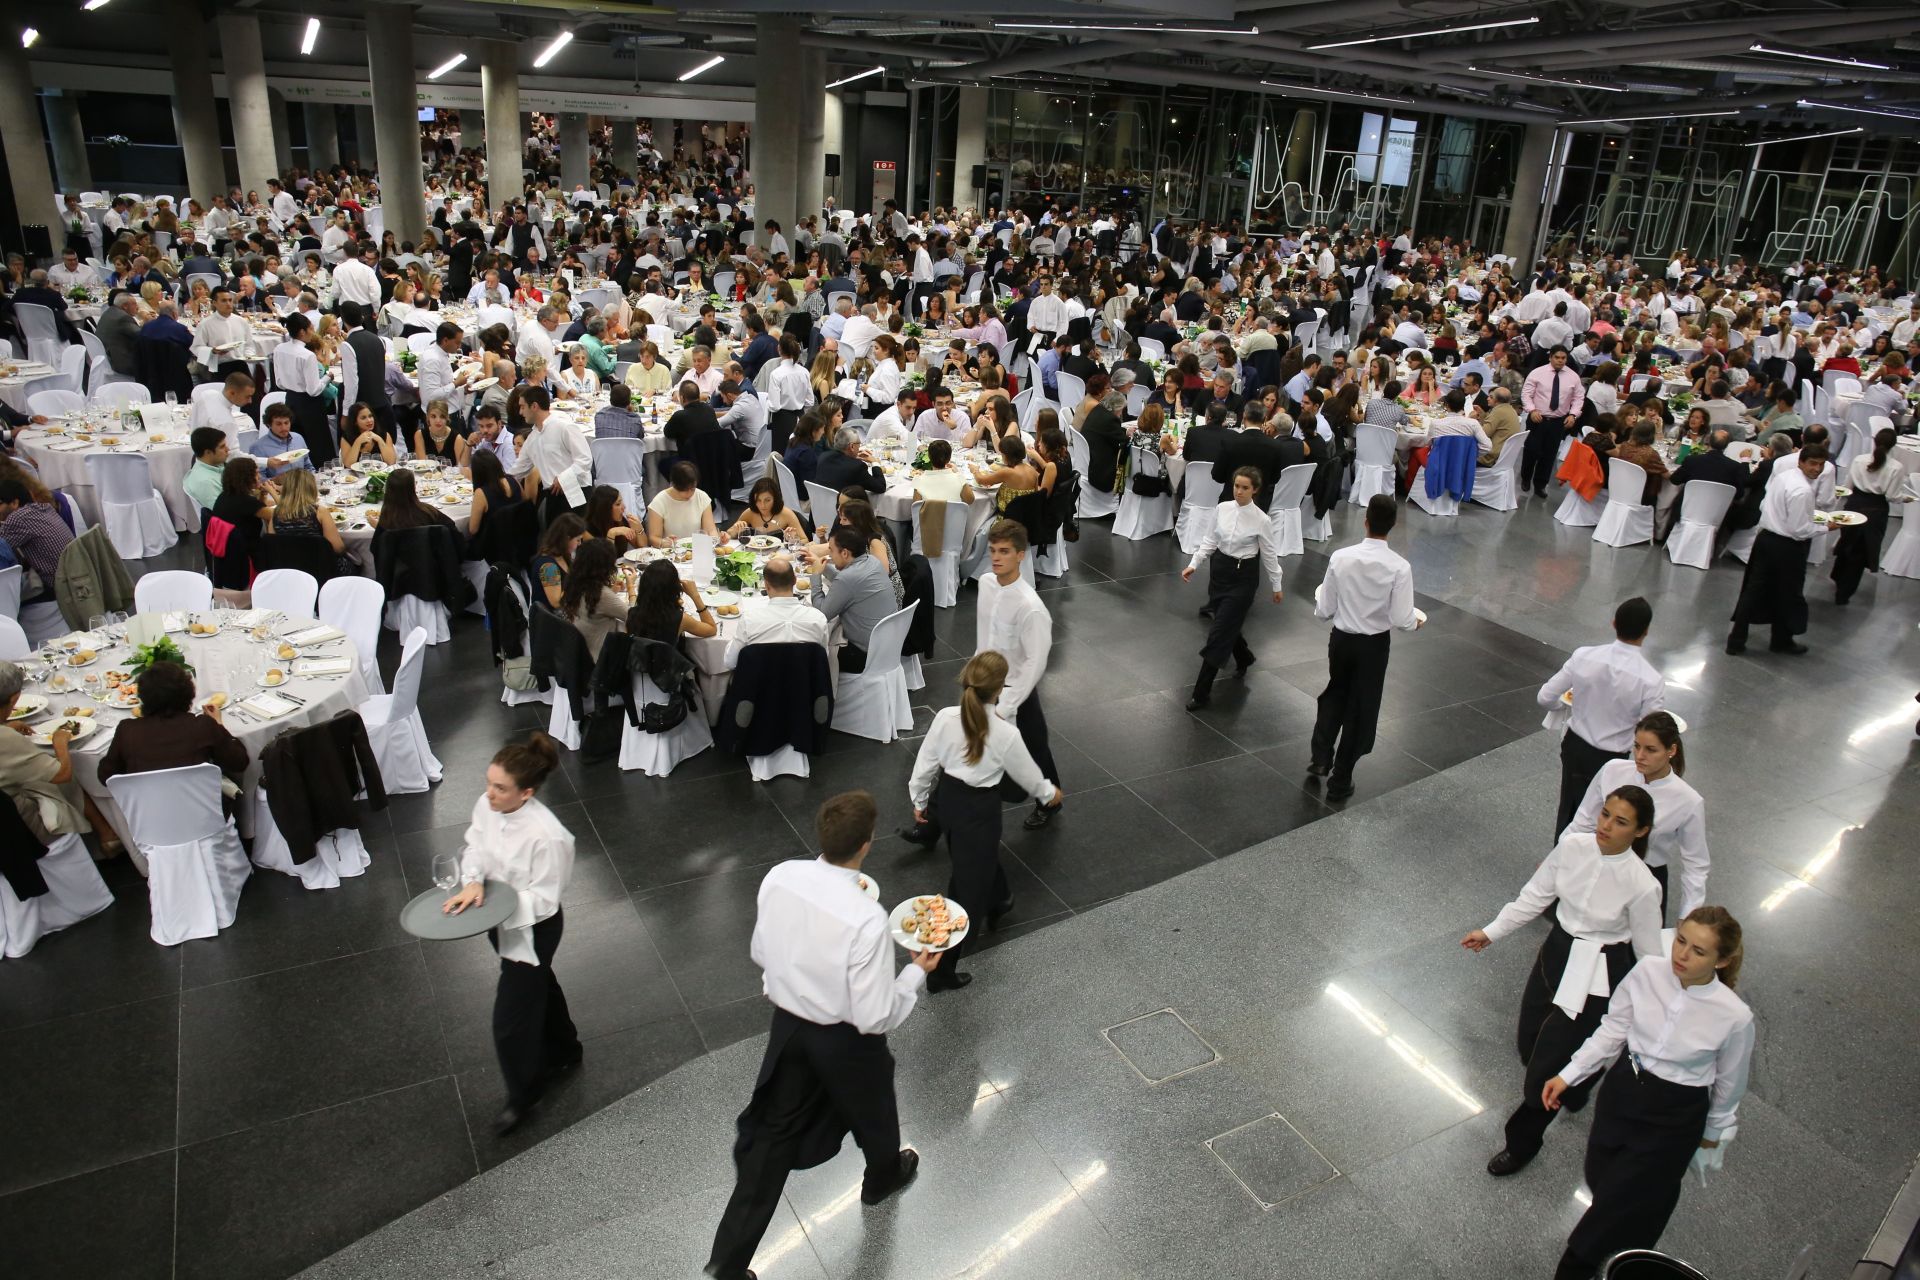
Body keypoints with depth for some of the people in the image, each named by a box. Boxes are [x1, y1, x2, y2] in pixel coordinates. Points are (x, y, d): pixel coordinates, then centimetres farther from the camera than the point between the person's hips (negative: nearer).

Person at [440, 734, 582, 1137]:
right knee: (538, 988, 30)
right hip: (501, 921, 7)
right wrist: (473, 882, -18)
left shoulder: (548, 836, -36)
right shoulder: (485, 806, -17)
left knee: (511, 1020, 7)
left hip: (531, 929, -7)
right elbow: (474, 847, 1)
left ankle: (523, 1094, 37)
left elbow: (543, 900, -26)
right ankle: (564, 1051, 57)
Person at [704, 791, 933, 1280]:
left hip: (787, 1024, 4)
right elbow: (875, 1016, -25)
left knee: (773, 1134, 21)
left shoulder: (779, 877, -17)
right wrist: (917, 972, -11)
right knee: (872, 1110, 28)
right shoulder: (866, 918, -34)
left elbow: (759, 952, 1)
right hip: (844, 1040, -4)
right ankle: (883, 1177, 59)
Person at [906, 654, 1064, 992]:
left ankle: (997, 901, 63)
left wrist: (920, 801, 15)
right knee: (970, 887, 7)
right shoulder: (1006, 733, -22)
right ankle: (941, 970, 11)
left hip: (946, 799, 5)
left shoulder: (945, 718, -14)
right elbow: (1027, 774, -5)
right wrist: (1048, 793, 17)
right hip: (979, 807, -5)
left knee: (975, 862, 33)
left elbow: (925, 764, -3)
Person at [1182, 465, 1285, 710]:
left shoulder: (1261, 520, -14)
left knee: (1219, 632, -8)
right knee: (1227, 624, 20)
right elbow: (1209, 541, 6)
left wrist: (1276, 586, 5)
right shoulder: (1222, 509, -3)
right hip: (1218, 570, 5)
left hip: (1243, 577, -5)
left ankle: (1202, 692, -2)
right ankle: (1243, 657, 53)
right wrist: (1193, 565, -3)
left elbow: (1269, 554, -4)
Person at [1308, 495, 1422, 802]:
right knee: (1361, 709, 15)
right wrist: (1416, 623, 6)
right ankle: (1340, 780, 25)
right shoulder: (1399, 567, -19)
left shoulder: (1340, 558, -14)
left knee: (1335, 695, 29)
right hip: (1374, 645, -2)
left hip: (1341, 638, 2)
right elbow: (1402, 620, -16)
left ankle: (1321, 758, 29)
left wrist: (1320, 598, 15)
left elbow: (1323, 611, -8)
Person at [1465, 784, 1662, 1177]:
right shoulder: (1573, 846, -13)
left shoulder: (1642, 886, -24)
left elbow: (1648, 953, -11)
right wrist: (1492, 932, 2)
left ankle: (1522, 1143, 29)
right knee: (1531, 1045, 21)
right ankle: (1573, 1086, 56)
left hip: (1598, 975, -5)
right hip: (1557, 950, 5)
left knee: (1549, 1063, 3)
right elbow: (1535, 895, 1)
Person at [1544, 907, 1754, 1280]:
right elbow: (1612, 1030, -3)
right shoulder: (1648, 972, -16)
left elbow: (1728, 1084, -3)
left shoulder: (1734, 1017, -21)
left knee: (1617, 1207, 4)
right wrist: (1568, 1076, -4)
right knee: (1600, 1182, 21)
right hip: (1620, 1092, 3)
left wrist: (1714, 1134, 11)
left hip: (1674, 1117, -3)